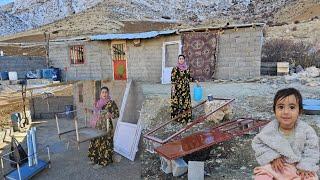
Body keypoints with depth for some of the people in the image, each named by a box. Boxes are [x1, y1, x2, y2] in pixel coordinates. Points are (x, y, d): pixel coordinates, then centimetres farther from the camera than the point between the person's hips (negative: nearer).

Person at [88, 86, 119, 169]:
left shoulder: (111, 103, -10)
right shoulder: (98, 102, 9)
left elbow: (117, 113, -13)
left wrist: (110, 115, -29)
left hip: (106, 126, -6)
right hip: (97, 126, 6)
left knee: (104, 143, -1)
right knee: (96, 142, 13)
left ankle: (102, 161, 11)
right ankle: (95, 158, 30)